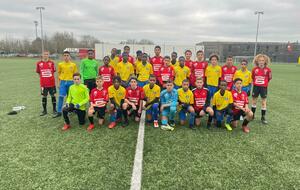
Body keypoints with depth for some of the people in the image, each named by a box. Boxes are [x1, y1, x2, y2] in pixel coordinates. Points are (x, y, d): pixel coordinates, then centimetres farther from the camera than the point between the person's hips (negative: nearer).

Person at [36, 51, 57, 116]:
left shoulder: (51, 63, 1)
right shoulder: (39, 63, 1)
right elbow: (38, 72, 10)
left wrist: (50, 78, 5)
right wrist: (43, 78, 7)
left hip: (52, 83, 0)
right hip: (43, 84, 0)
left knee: (53, 96, 7)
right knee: (44, 96, 8)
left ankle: (54, 110, 19)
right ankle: (44, 110, 22)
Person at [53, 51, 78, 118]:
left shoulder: (73, 65, 2)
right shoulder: (60, 64, 4)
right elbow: (59, 73, 10)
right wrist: (59, 82, 6)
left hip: (71, 82, 0)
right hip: (63, 82, 0)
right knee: (61, 96, -4)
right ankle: (59, 112, 2)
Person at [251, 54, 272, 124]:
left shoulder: (268, 69, -7)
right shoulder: (255, 69, -3)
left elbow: (269, 78, 7)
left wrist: (265, 83, 9)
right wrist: (255, 82, 7)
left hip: (264, 87, -1)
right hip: (256, 87, 1)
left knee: (264, 102, 3)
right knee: (254, 101, 11)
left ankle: (263, 117, 14)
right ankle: (252, 115, 24)